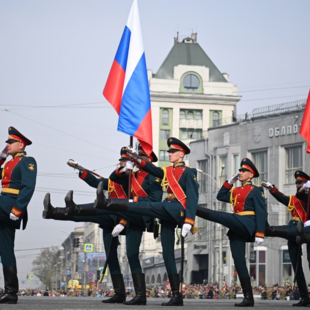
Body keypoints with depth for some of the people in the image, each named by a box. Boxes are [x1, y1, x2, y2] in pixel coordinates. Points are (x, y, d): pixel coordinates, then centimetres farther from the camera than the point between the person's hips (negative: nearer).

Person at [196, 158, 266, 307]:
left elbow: (261, 212, -6)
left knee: (217, 216, -23)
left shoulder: (256, 190, 1)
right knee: (239, 261, 0)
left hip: (247, 224, -7)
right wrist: (230, 181, 22)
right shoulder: (236, 191, 24)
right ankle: (248, 298, -1)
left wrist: (259, 234, -15)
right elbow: (220, 196, 32)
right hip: (237, 229, 8)